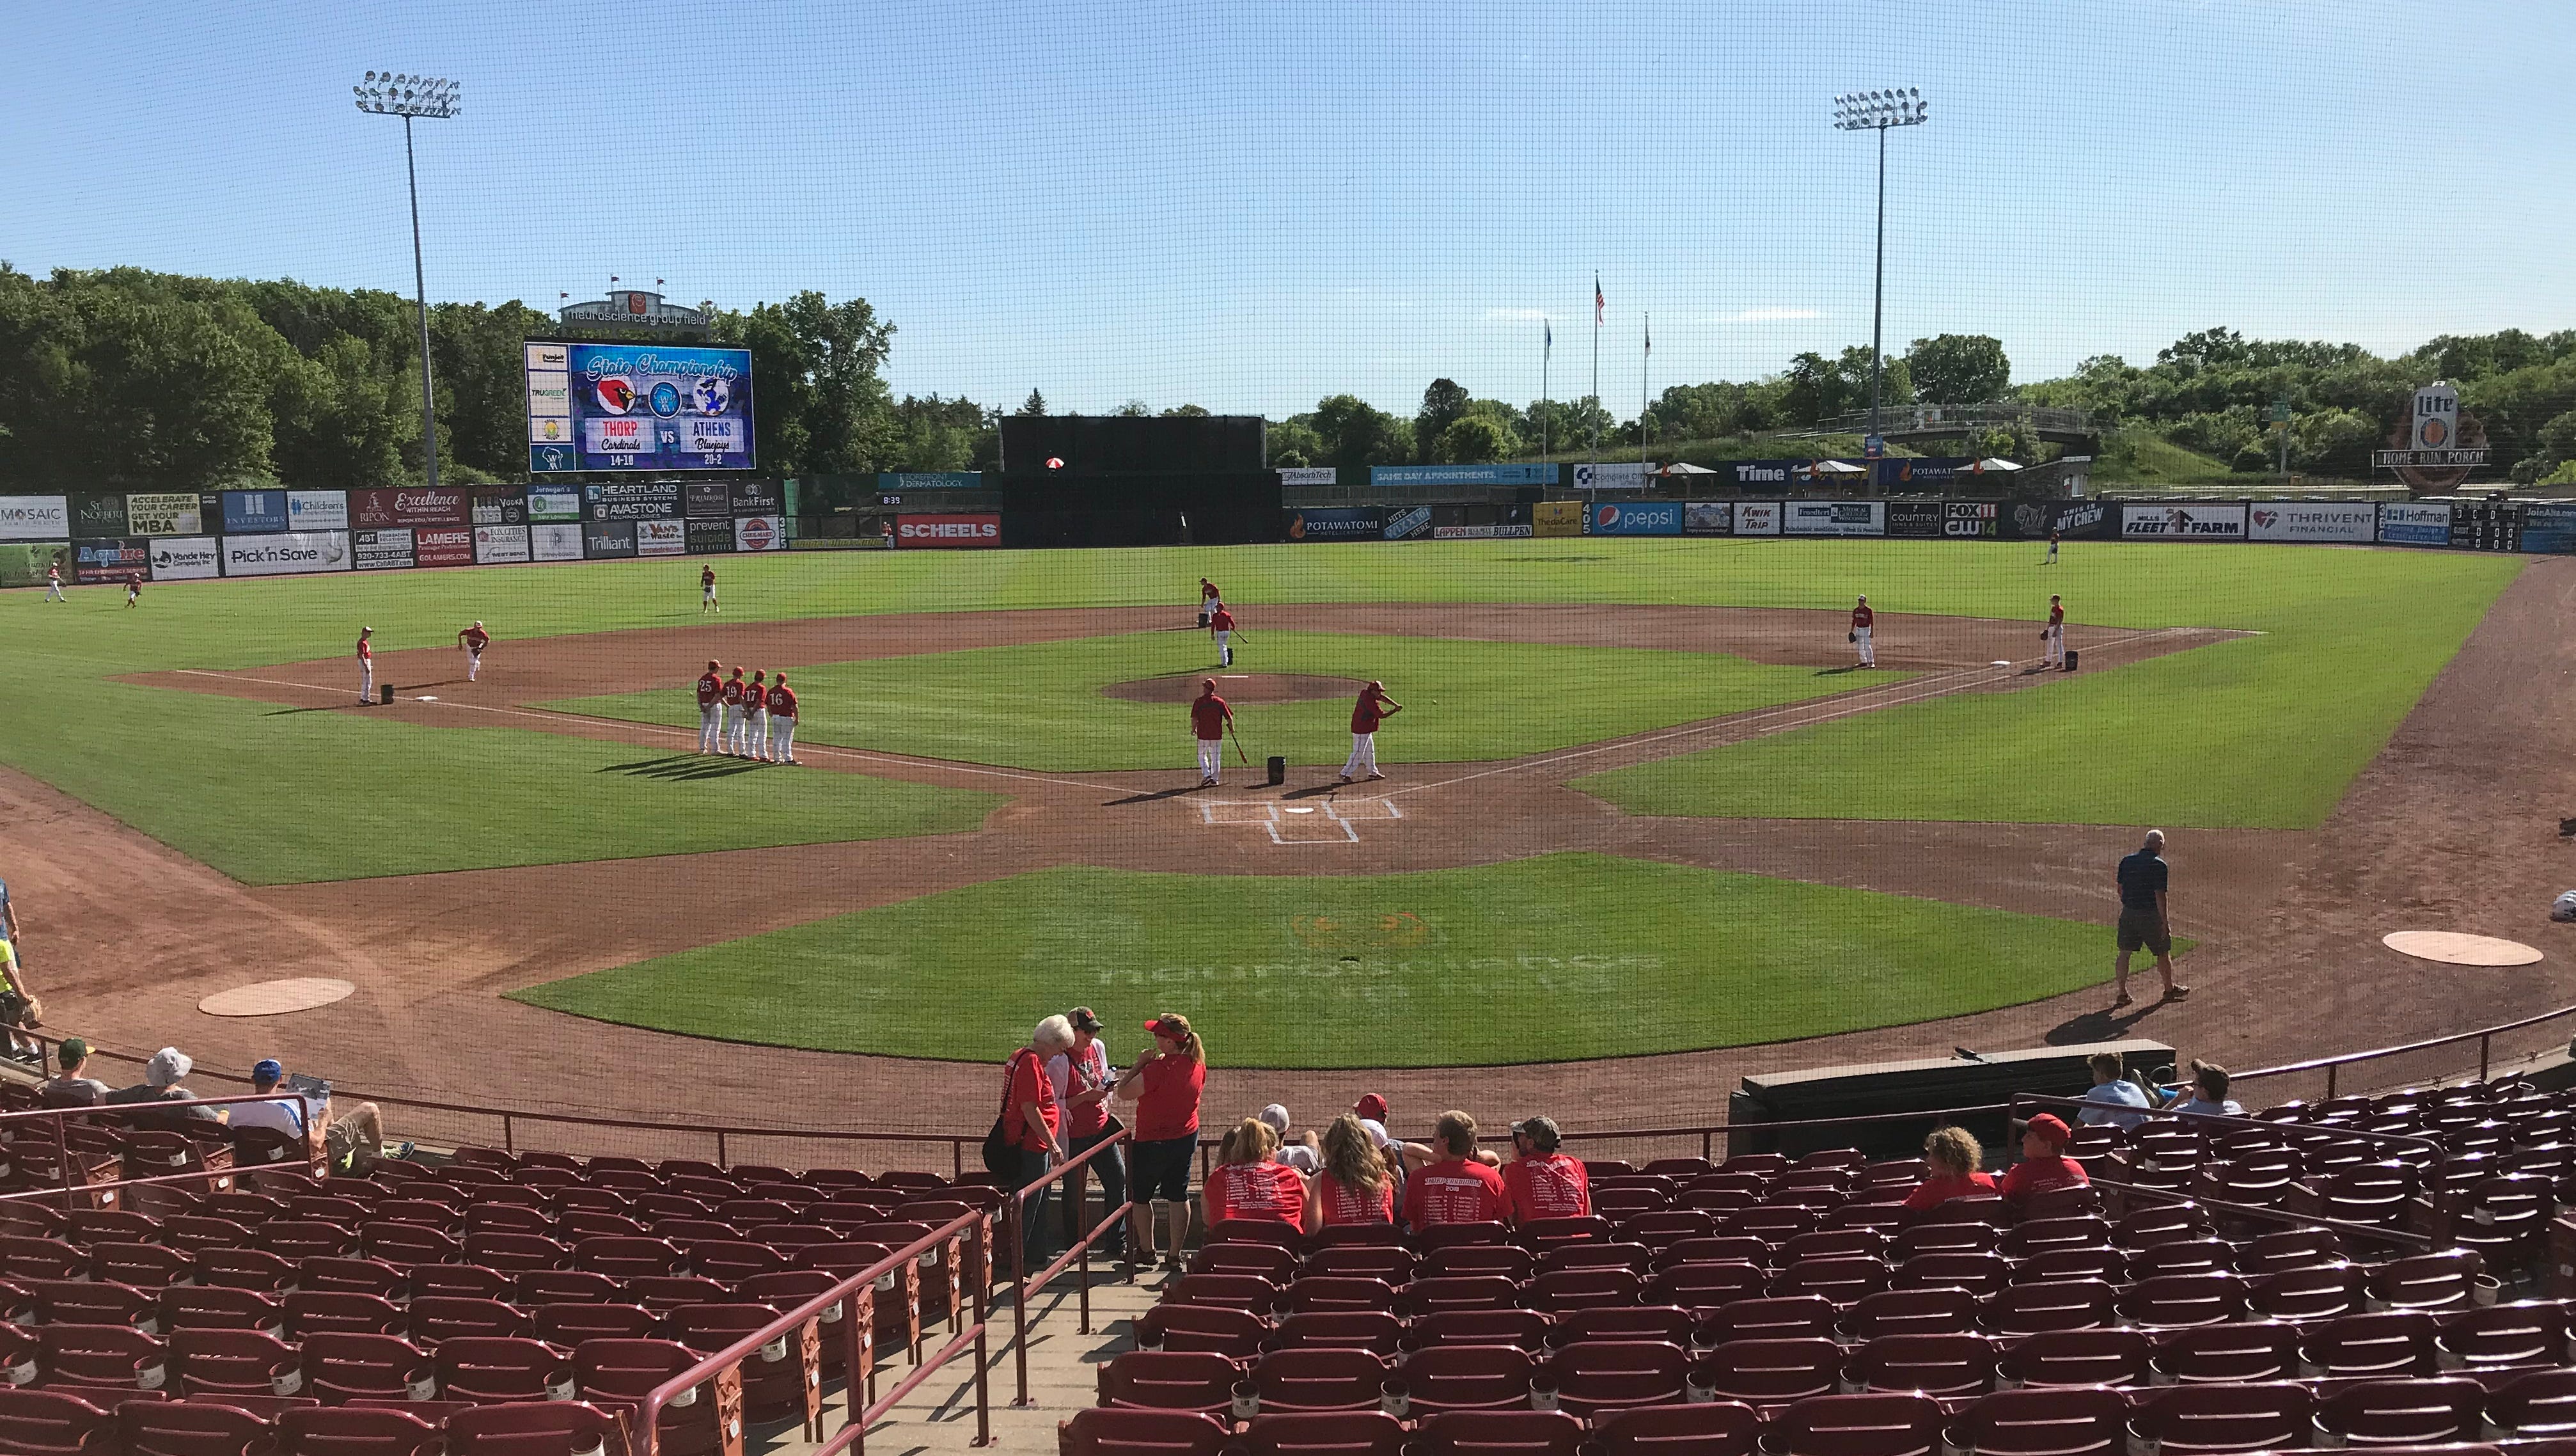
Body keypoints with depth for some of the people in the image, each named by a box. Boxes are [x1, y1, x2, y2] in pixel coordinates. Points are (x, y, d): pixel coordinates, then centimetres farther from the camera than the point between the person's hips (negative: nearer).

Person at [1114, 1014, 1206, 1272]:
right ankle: (1175, 1255, 14)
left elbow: (1125, 1091, -22)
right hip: (1187, 1138, 6)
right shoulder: (1197, 1064, -4)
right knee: (1178, 1195, 11)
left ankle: (1146, 1250, 24)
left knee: (1141, 1196, 13)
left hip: (1153, 1142, -6)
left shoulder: (1159, 1068, -28)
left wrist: (1140, 1064, -13)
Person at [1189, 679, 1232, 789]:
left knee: (1202, 756, 12)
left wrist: (1193, 729, 6)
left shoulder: (1198, 701, -6)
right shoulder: (1220, 702, -1)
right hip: (1217, 735, 2)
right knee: (1216, 758, 12)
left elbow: (1194, 718, -11)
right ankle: (1214, 779, 13)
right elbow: (1229, 717, -1)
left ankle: (1206, 775, -5)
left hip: (1203, 734, -2)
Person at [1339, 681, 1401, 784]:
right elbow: (1382, 715, -20)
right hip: (1361, 730, -10)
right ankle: (1346, 774, -4)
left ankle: (1372, 772, 32)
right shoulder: (1371, 701, -26)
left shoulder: (1365, 693, 0)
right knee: (1358, 752, -7)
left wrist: (1396, 705, -4)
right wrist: (1395, 710, -8)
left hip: (1366, 729, 10)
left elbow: (1382, 698, 5)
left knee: (1370, 751, 20)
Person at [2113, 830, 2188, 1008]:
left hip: (2128, 913, 5)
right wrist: (2165, 922, -12)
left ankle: (2122, 994, 8)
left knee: (2124, 953, 7)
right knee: (2163, 952, 14)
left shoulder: (2126, 861, 4)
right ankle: (2169, 990, 28)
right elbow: (2160, 896, -16)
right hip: (2151, 916, -5)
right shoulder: (2158, 865, -14)